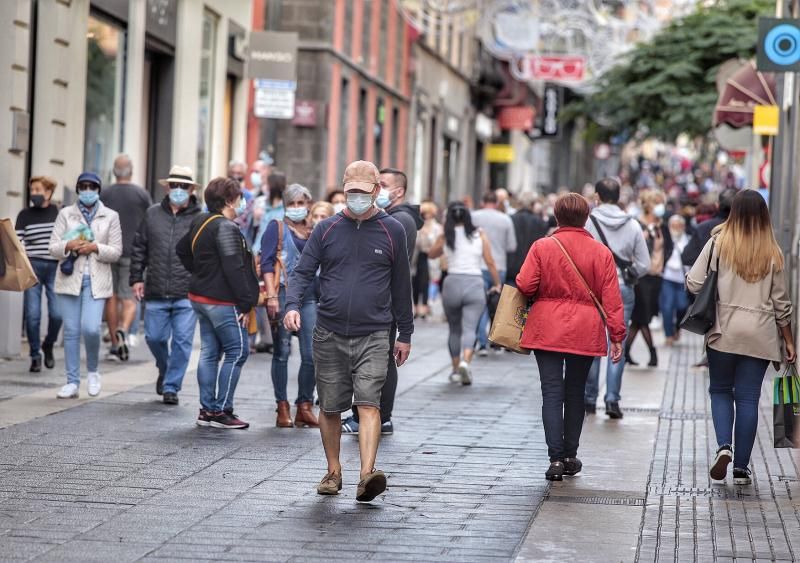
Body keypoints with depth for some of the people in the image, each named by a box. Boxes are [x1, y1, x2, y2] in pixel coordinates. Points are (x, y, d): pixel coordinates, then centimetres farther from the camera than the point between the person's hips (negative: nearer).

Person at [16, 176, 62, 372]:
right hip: (32, 267, 0)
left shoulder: (60, 213, 6)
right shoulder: (25, 215, 5)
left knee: (57, 313, -7)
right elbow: (17, 242, 0)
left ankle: (48, 345, 22)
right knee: (32, 314, -5)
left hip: (55, 267, 0)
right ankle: (35, 356, 10)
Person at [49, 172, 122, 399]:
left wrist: (95, 248, -13)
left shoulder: (110, 216, 7)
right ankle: (72, 382, 8)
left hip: (96, 280, -1)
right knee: (71, 331, 1)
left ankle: (92, 371, 11)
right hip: (70, 278, 1)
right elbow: (53, 248, 4)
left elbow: (116, 252, 3)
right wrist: (69, 246, -16)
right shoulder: (66, 214, 9)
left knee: (91, 329, -15)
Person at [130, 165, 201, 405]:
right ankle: (165, 370, 36)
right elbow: (139, 248, 14)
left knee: (182, 341, -3)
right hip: (156, 293, 3)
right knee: (155, 337, 7)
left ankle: (171, 386, 7)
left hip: (187, 295, -3)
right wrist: (136, 278, 8)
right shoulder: (153, 214, 9)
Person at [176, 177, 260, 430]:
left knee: (209, 352, 12)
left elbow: (182, 250, 28)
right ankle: (221, 411, -5)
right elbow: (234, 269, -22)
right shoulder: (225, 228, -17)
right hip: (222, 302, -10)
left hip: (200, 297, 10)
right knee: (237, 352, -3)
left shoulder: (200, 222, 12)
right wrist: (245, 304, -19)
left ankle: (207, 409, 15)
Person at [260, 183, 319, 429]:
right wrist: (271, 296, -14)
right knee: (282, 353, 0)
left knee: (311, 355, -3)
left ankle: (304, 406, 6)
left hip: (309, 297, 4)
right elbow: (267, 263, -4)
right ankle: (282, 408, 5)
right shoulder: (277, 228, 4)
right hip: (283, 294, -4)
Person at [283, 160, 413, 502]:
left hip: (373, 336, -2)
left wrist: (405, 334, 12)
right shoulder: (327, 229, 6)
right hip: (329, 334, 2)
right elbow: (303, 272, 3)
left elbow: (401, 285, 11)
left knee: (369, 403, -15)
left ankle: (367, 474, -25)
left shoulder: (391, 231, 4)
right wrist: (292, 305, -17)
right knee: (330, 408, 8)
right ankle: (333, 472, 23)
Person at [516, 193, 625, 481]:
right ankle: (570, 456, 22)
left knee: (552, 393, -1)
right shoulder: (601, 252, -1)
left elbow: (525, 286, -7)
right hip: (585, 333, 1)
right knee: (575, 393, 14)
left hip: (547, 331, -1)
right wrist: (617, 336, 3)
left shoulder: (542, 247, -4)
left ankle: (556, 458, -11)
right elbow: (611, 298, -1)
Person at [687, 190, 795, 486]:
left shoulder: (718, 243, -4)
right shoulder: (773, 253, 2)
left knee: (720, 390, 15)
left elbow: (693, 284, -7)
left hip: (723, 331, -1)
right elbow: (781, 302, 5)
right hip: (760, 335, 1)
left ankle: (724, 446, -7)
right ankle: (741, 467, 6)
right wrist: (788, 339, 14)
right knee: (748, 398, 6)